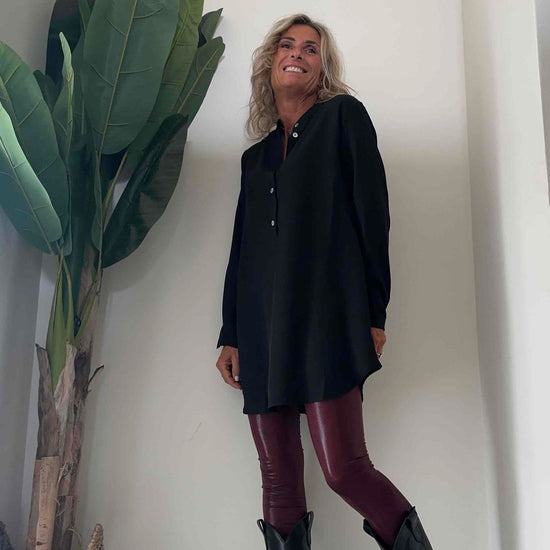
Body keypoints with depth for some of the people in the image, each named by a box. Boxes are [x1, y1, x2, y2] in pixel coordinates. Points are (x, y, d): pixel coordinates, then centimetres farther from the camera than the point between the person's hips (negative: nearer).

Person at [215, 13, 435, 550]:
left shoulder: (344, 116, 10)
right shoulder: (255, 156, 23)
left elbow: (371, 214, -1)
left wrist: (373, 314, -9)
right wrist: (230, 336, 13)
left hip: (326, 317, -5)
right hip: (262, 329, 5)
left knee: (343, 468, -12)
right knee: (278, 481, 3)